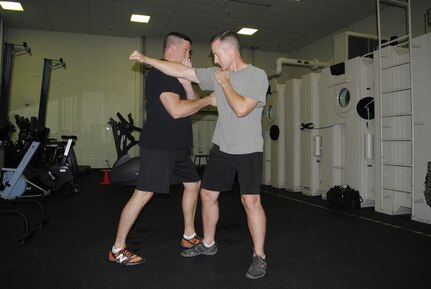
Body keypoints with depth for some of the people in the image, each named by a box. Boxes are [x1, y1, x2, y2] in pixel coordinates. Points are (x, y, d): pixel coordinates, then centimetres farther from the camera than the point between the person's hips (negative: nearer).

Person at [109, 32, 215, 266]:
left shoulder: (174, 75, 18)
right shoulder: (159, 73, -13)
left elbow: (191, 103, 12)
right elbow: (176, 110, -23)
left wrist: (187, 79, 0)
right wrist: (207, 100, -13)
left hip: (177, 146, 11)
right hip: (158, 146, -10)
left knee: (193, 184, 15)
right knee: (144, 193, -8)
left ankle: (189, 236, 29)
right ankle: (117, 249, 7)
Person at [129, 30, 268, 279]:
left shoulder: (257, 75, -9)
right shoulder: (216, 74, 5)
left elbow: (241, 109, -22)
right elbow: (180, 71, 5)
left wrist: (225, 83, -10)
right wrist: (146, 59, 5)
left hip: (248, 151, -5)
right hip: (221, 148, 6)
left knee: (251, 201, -8)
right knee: (207, 194, 11)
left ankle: (260, 257, 10)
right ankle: (208, 244, 31)